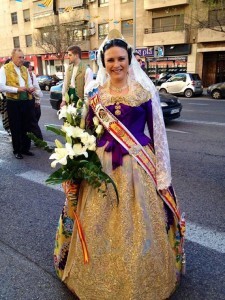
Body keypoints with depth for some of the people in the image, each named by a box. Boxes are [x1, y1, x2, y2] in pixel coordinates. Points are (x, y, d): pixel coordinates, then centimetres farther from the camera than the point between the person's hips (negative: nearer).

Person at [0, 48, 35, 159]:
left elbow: (29, 84, 19)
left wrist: (31, 89, -4)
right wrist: (17, 89, -21)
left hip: (26, 101, 5)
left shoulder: (25, 69, 14)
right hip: (13, 102, -5)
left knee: (26, 126, 11)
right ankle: (17, 150, 17)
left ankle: (25, 148, 24)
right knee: (15, 127, 5)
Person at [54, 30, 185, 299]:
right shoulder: (94, 93, 4)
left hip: (138, 164, -2)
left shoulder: (146, 90, -3)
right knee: (99, 227, 12)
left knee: (138, 226, 8)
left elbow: (159, 133, -2)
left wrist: (163, 176, -4)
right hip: (101, 165, 3)